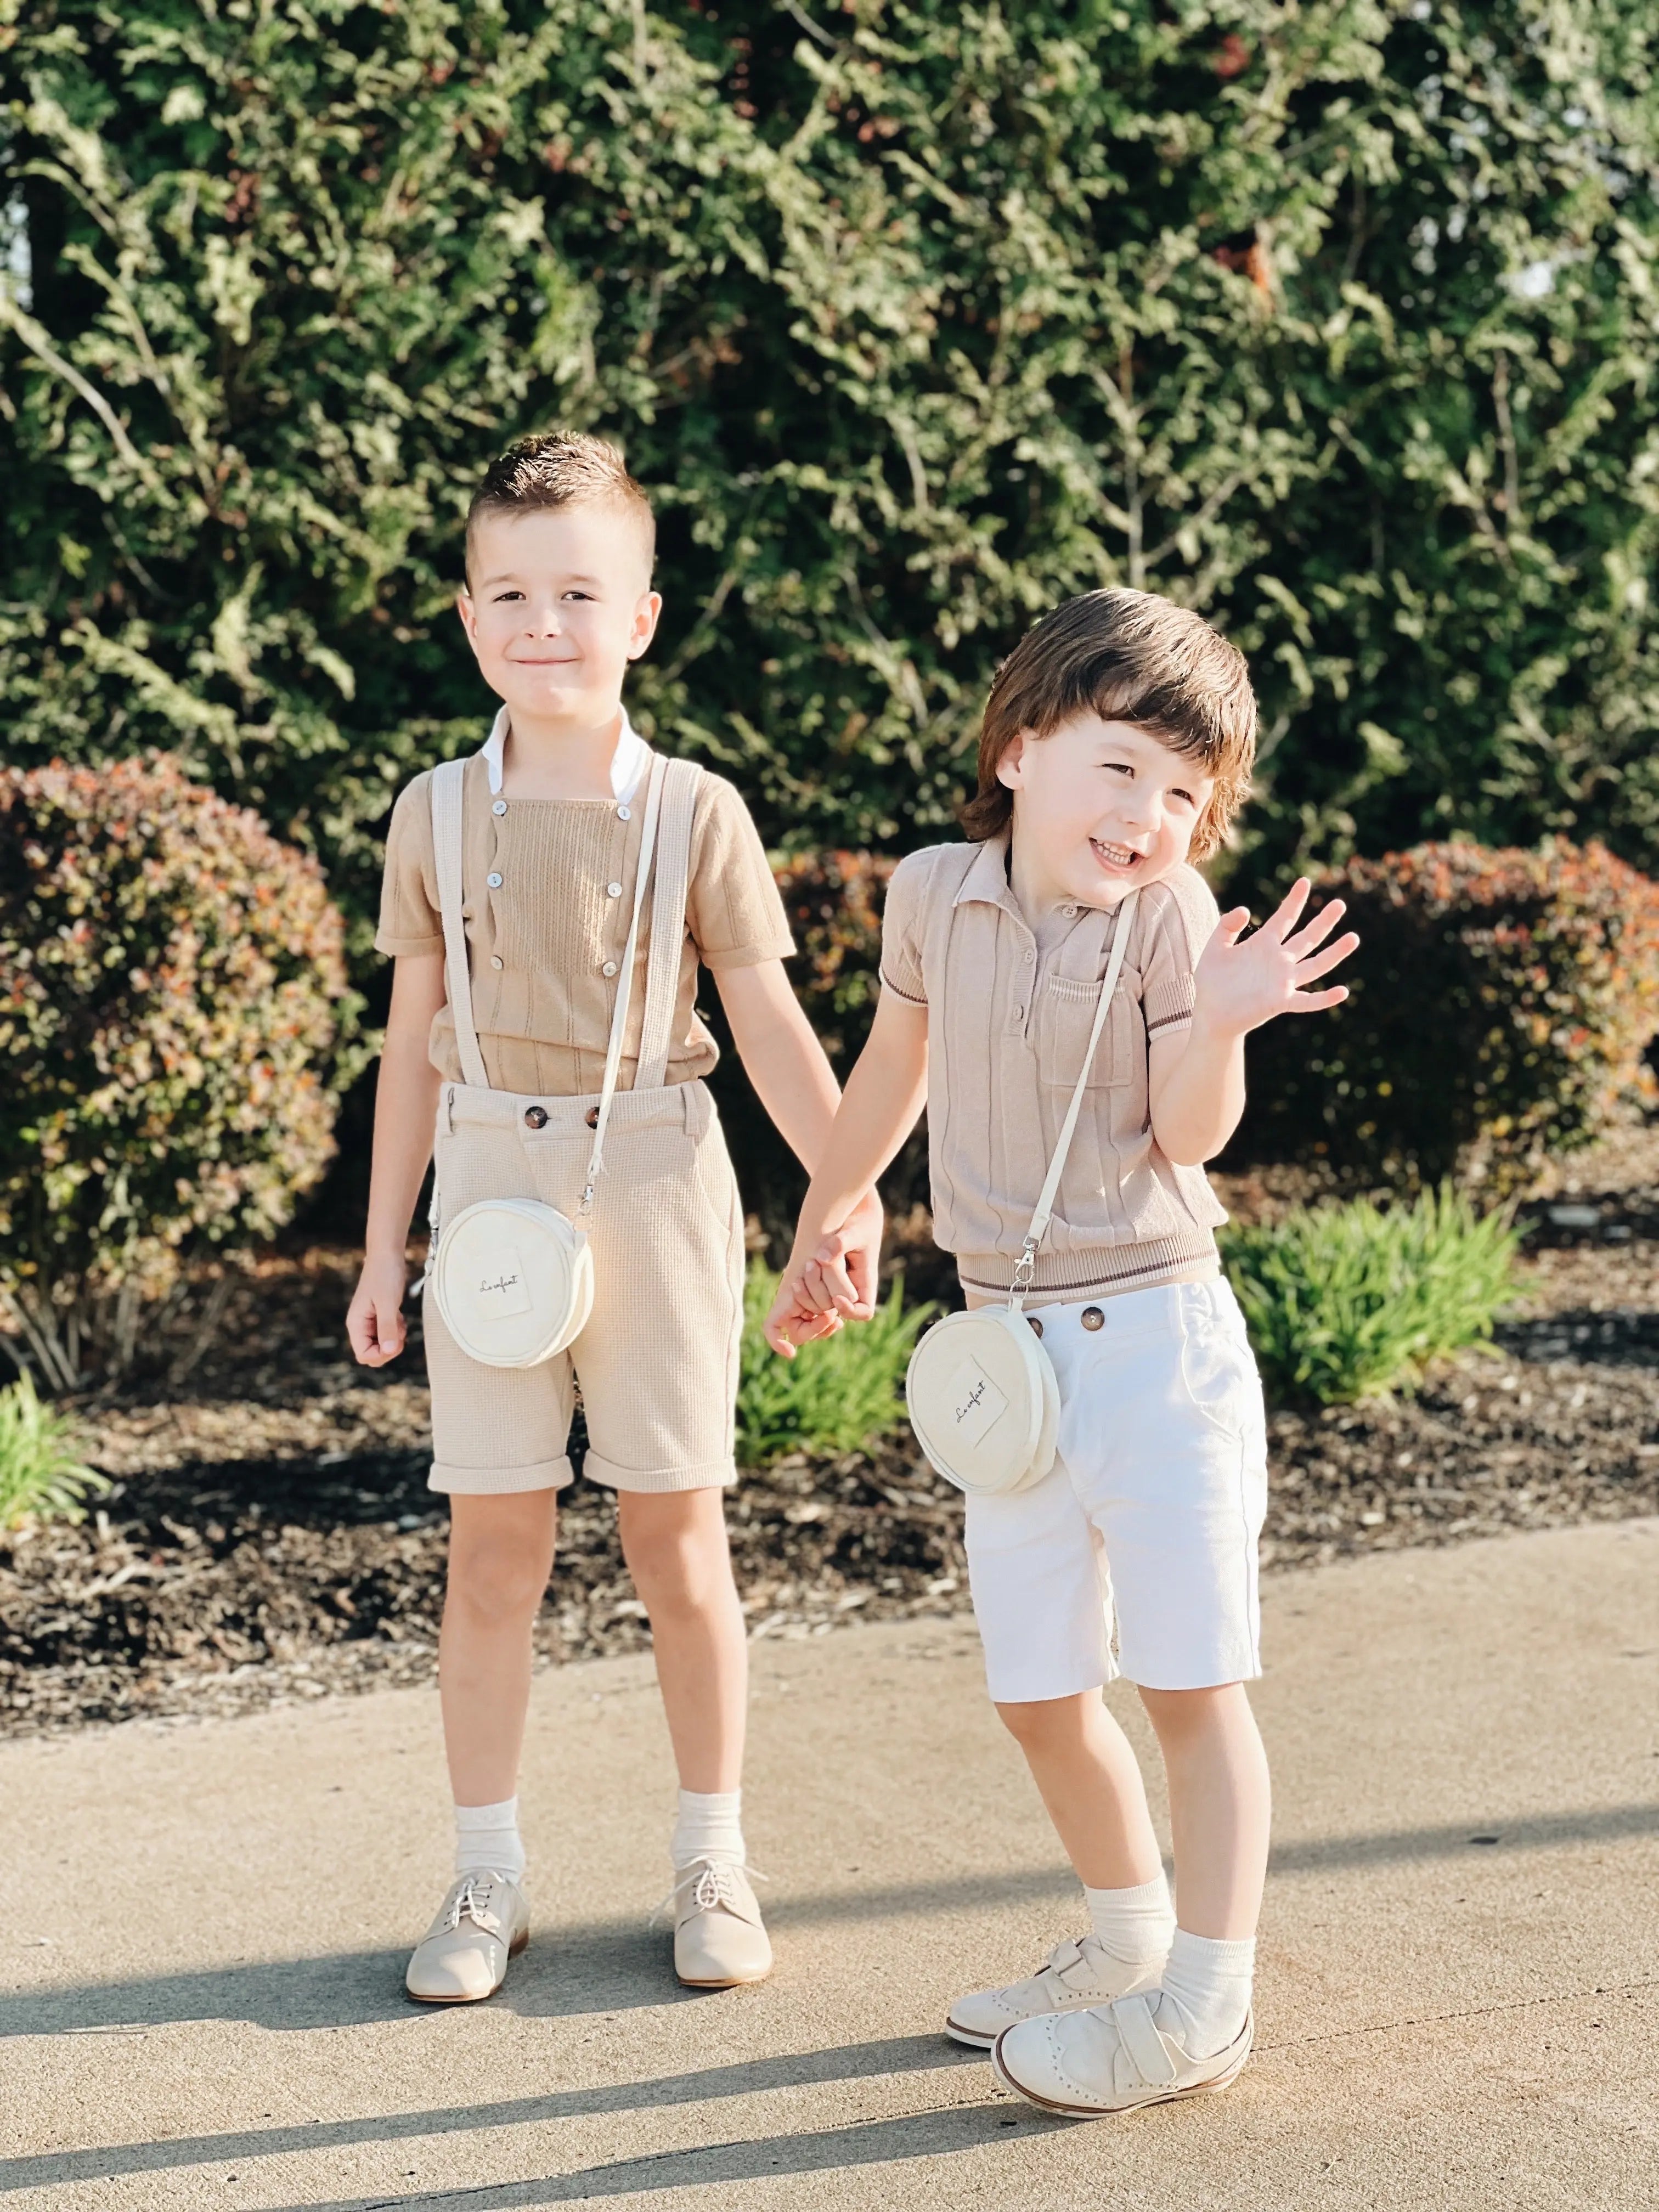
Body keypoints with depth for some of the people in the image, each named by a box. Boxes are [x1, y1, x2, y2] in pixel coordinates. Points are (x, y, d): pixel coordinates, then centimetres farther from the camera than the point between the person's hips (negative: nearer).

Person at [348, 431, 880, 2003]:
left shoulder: (695, 814, -2)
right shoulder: (438, 815, 4)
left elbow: (769, 1023, 1)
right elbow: (415, 1040, 8)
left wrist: (846, 1188, -10)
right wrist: (384, 1249, 9)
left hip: (652, 1182, -1)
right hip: (492, 1181, 1)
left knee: (676, 1540, 5)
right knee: (492, 1543, 3)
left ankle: (712, 1859, 21)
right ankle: (487, 1875, 16)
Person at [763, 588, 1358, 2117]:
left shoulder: (1170, 921, -10)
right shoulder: (932, 895, 2)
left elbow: (1191, 1137, -13)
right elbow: (894, 1072, 19)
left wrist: (1216, 1024, -31)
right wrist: (819, 1224, 29)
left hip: (1156, 1336, -5)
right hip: (1009, 1348, 5)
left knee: (1189, 1676, -1)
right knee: (1038, 1691, 13)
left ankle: (1203, 2001, 11)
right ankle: (1129, 1940, 34)